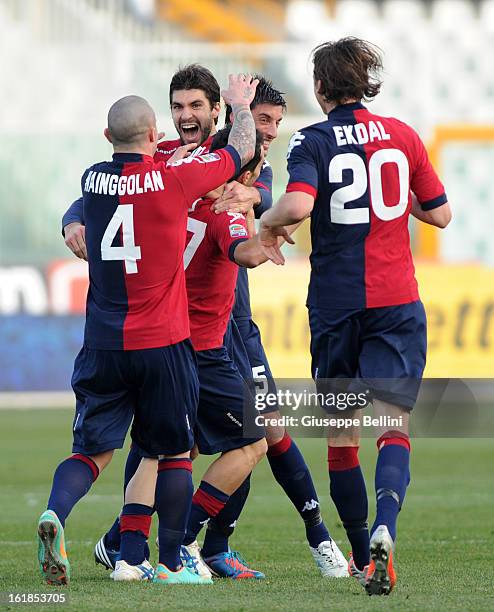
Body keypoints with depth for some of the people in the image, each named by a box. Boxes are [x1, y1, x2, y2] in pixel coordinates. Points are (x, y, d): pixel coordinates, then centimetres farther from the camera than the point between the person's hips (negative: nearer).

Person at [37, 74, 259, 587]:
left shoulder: (94, 180, 2)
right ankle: (171, 563, 14)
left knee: (92, 450, 7)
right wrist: (240, 105, 25)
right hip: (162, 344, -3)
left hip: (103, 344, 3)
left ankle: (54, 512, -21)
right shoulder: (174, 180, -10)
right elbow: (241, 151, 6)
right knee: (172, 453, 11)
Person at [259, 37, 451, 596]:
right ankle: (384, 531, -33)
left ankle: (362, 557, 19)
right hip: (396, 301, 1)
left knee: (341, 435, 12)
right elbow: (440, 214, 14)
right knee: (393, 427, -7)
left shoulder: (313, 141, -4)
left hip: (336, 304, -1)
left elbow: (299, 204, -22)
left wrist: (268, 224, -2)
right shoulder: (402, 136, 6)